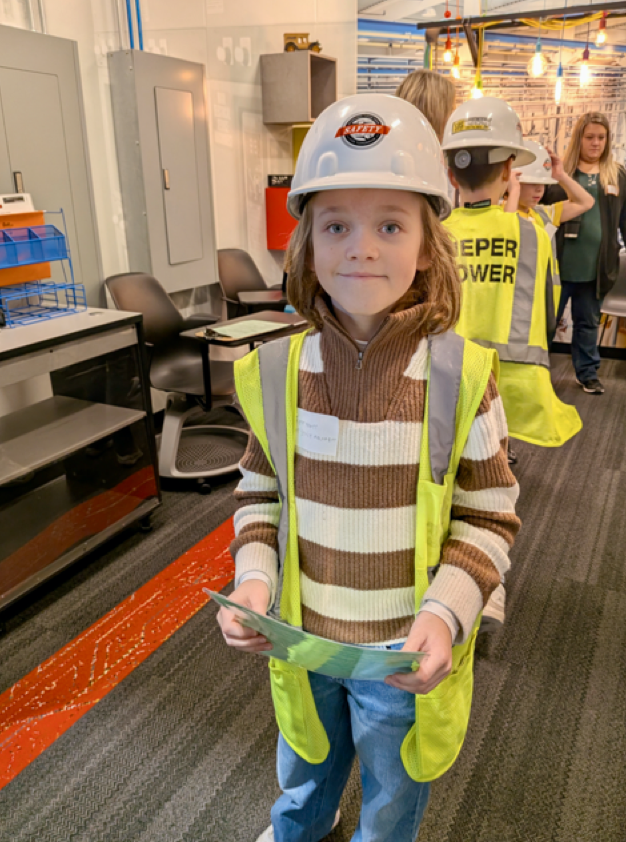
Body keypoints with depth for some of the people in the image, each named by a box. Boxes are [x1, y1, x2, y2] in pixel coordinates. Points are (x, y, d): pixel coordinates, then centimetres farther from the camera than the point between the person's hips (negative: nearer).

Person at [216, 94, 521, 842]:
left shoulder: (459, 376, -20)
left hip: (406, 653, -2)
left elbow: (490, 515, -11)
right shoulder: (278, 371, -13)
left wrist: (447, 611, -25)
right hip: (301, 637, 3)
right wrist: (254, 577, -15)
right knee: (305, 765, 34)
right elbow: (261, 491, 0)